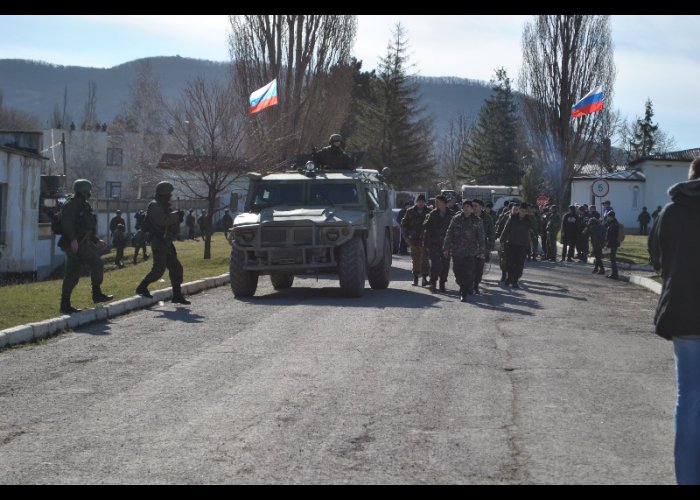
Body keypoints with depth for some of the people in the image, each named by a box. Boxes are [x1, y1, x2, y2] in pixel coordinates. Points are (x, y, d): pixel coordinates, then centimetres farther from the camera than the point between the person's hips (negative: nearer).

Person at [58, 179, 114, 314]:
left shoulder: (83, 205, 23)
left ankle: (65, 305, 9)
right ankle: (97, 294, -7)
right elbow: (67, 223, -21)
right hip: (75, 244, -10)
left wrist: (96, 241, 29)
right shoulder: (71, 204, -8)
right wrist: (73, 239, -30)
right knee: (97, 263, -11)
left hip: (81, 243, 10)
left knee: (72, 276, 8)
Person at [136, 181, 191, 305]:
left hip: (166, 243, 9)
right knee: (159, 269, -14)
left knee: (176, 268, 6)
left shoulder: (164, 207, 19)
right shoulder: (154, 206, -9)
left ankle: (177, 295, 9)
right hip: (158, 243, -9)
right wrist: (176, 215, -17)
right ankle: (142, 287, 0)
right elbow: (162, 220, -27)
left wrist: (177, 218, 2)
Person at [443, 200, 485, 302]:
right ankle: (464, 288, 28)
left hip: (470, 251, -2)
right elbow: (449, 234, 7)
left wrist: (481, 251, 1)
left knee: (468, 272, -9)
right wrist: (446, 248, 3)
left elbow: (481, 237, 5)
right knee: (458, 272, 5)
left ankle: (464, 293, -1)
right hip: (457, 250, 2)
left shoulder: (477, 221, 3)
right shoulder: (456, 219, 5)